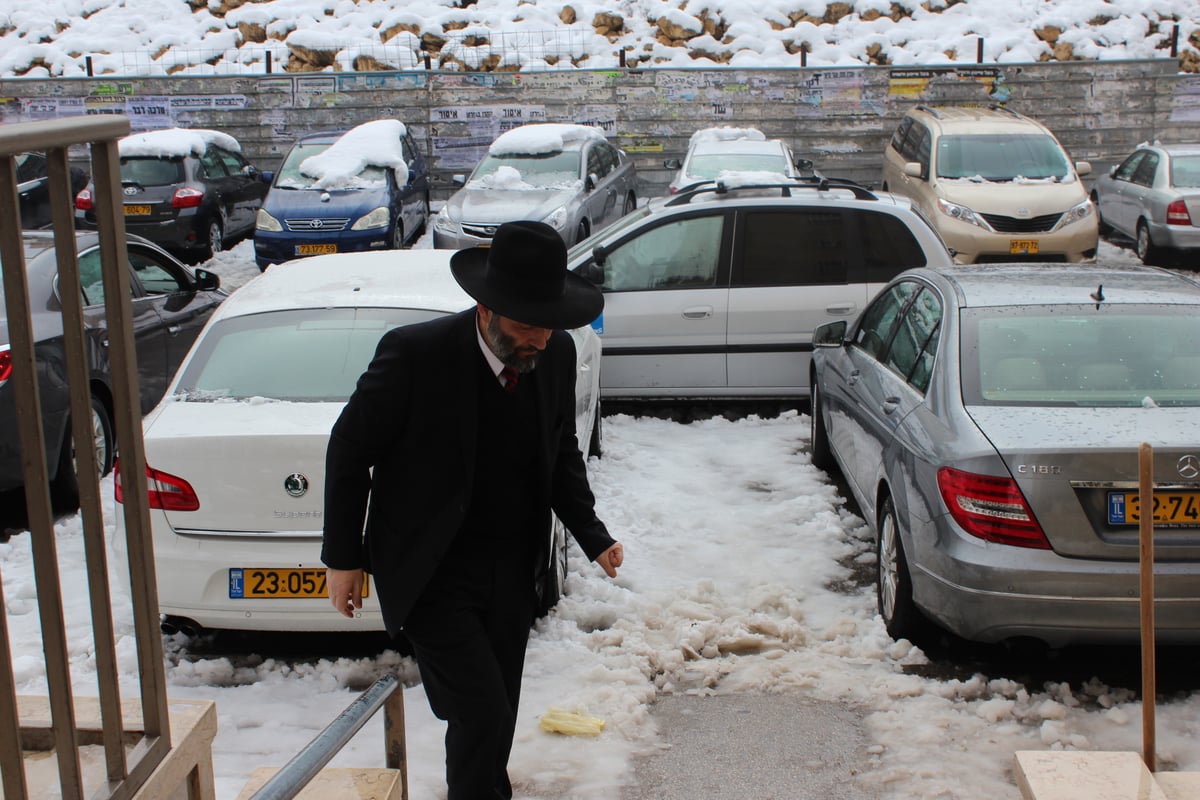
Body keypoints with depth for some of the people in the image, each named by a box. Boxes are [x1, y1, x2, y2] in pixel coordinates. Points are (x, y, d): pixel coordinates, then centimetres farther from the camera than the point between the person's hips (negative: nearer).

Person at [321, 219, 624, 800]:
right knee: (481, 715, -10)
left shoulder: (556, 354, -6)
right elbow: (350, 448, -9)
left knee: (496, 719, 16)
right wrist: (344, 556, -5)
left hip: (513, 573, 5)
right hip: (435, 577, -5)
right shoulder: (416, 353, -21)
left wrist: (592, 535, 1)